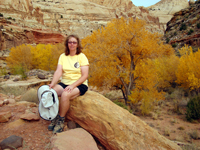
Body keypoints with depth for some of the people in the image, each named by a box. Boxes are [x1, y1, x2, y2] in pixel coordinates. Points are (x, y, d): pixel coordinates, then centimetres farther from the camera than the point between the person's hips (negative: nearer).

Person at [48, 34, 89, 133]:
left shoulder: (82, 56, -3)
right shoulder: (63, 56, 9)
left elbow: (85, 75, -10)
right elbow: (58, 71, -2)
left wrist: (72, 86, -23)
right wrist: (52, 83, -21)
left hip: (79, 85, -4)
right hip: (64, 83, 4)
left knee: (65, 94, -33)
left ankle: (61, 120, -11)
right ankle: (54, 117, -4)